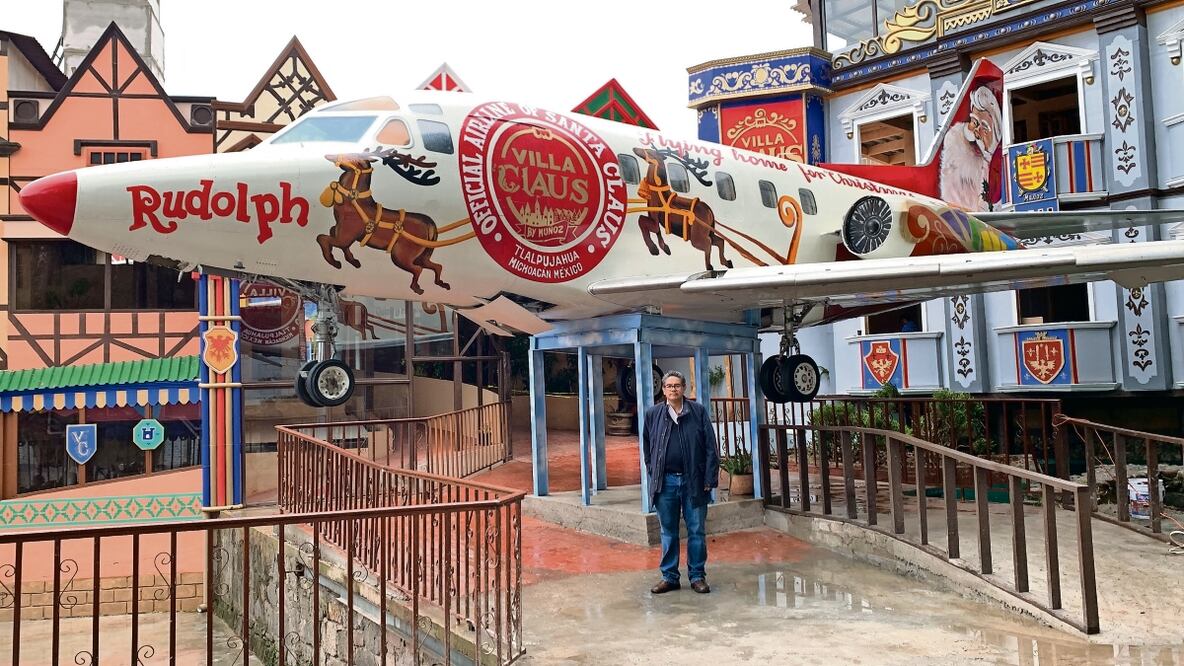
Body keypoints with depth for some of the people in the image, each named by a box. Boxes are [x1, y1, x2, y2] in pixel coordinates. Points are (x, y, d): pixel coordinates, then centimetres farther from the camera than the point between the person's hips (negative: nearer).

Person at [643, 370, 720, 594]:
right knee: (668, 532, 10)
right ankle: (669, 577, 20)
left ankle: (697, 576, 18)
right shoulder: (653, 414, 5)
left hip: (694, 481, -1)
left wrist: (710, 479, -6)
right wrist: (653, 476, 6)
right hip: (665, 481, 1)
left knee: (697, 531, 6)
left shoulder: (698, 411, 1)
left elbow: (711, 447, -1)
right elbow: (647, 448, 12)